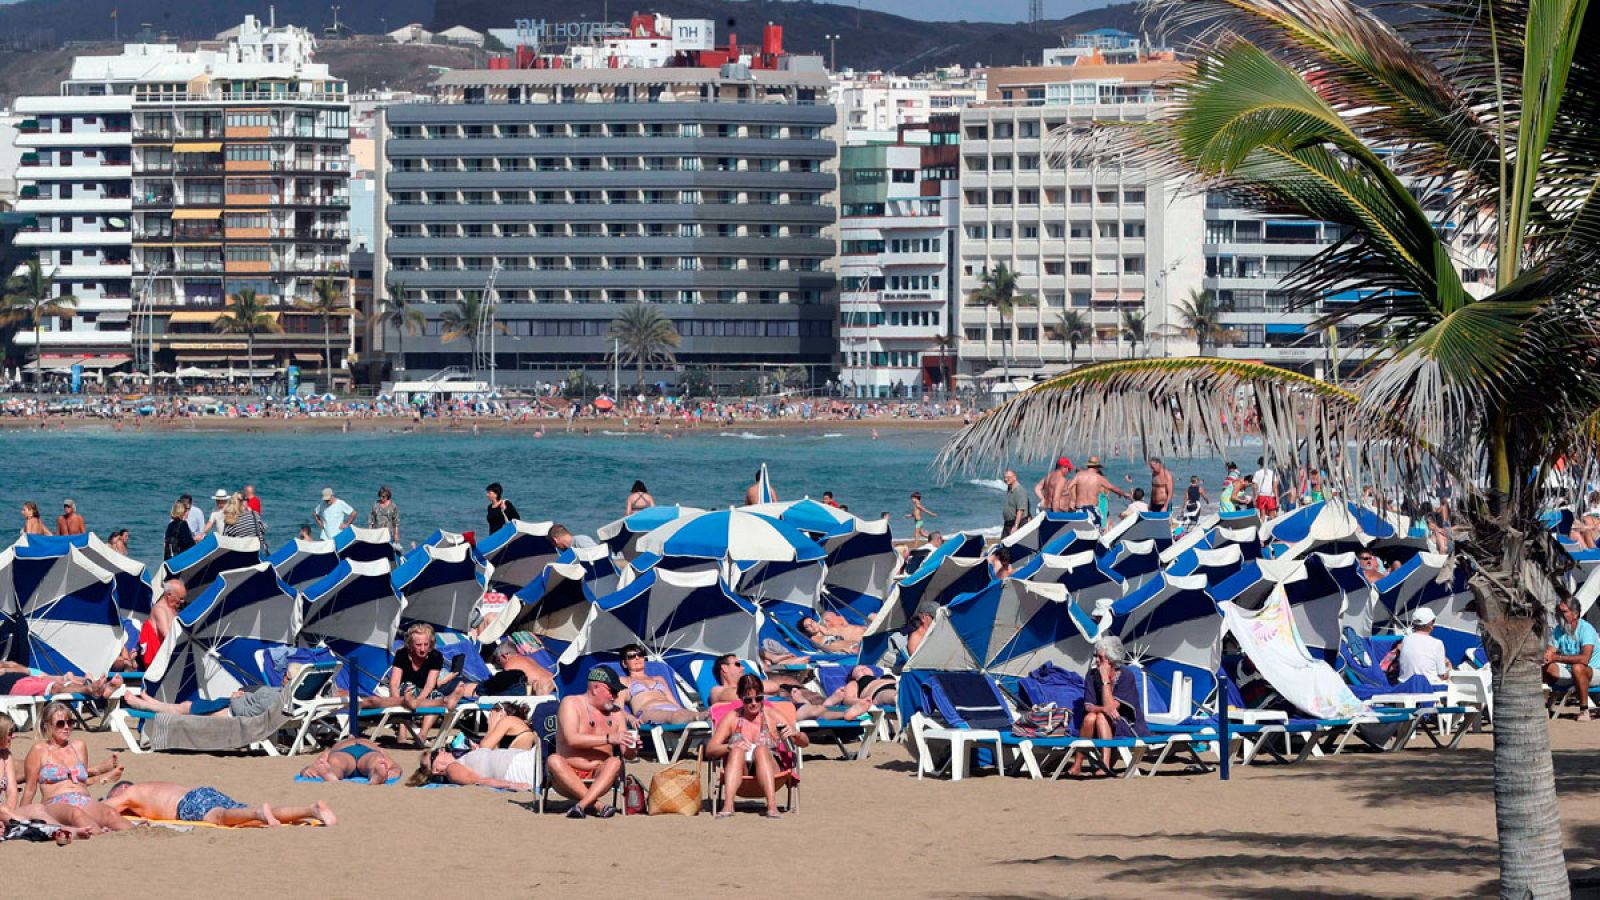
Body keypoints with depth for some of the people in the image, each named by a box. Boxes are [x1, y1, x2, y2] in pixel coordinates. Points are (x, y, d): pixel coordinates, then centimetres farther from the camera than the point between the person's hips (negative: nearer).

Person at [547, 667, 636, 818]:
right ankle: (596, 805, -41)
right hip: (569, 775, -3)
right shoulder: (571, 704, 0)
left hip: (599, 776, 3)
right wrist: (608, 739, -23)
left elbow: (627, 754, 13)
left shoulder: (615, 713, 14)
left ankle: (581, 805, -44)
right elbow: (571, 739, -17)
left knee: (615, 762, -28)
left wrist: (632, 749, -13)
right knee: (553, 760, -34)